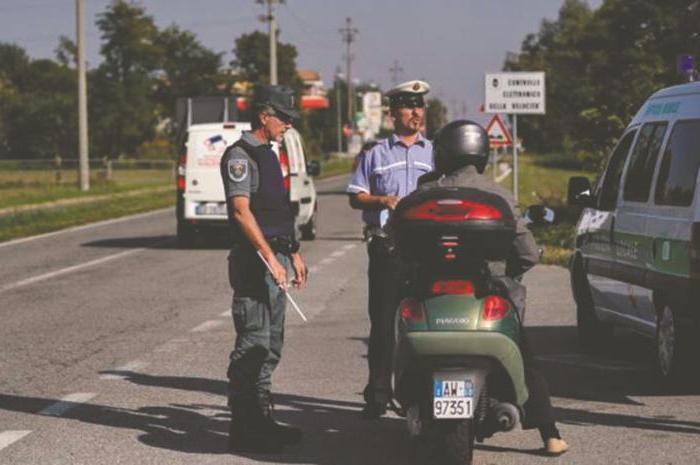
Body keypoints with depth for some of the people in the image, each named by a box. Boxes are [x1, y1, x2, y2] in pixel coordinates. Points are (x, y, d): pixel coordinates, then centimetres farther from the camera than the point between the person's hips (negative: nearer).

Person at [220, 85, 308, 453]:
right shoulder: (240, 155, -10)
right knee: (253, 344, -10)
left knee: (271, 344, 13)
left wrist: (293, 253, 23)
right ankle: (244, 430, -8)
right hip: (254, 259, -10)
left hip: (276, 256, 10)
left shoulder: (268, 154, 20)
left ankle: (261, 420, 20)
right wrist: (270, 258, -22)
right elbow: (241, 210, -18)